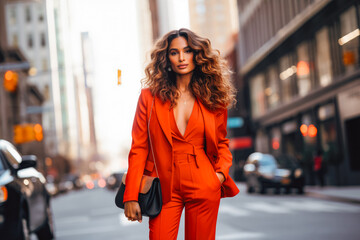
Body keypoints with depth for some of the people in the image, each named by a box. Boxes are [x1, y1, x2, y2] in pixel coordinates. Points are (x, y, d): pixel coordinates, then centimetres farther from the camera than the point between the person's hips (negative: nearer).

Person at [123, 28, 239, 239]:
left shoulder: (213, 98, 5)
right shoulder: (150, 96, 1)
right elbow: (139, 147, 0)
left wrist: (222, 171, -3)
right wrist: (131, 197, -5)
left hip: (204, 187, 1)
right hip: (164, 188, -1)